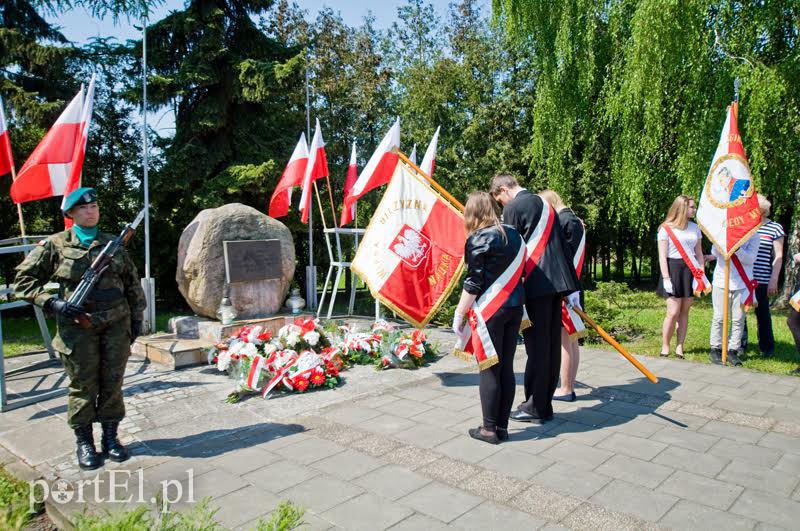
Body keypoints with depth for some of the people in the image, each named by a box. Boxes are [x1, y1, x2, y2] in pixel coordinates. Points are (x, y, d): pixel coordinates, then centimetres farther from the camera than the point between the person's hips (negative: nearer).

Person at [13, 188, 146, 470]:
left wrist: (136, 317, 12)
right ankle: (84, 442, 20)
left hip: (116, 323, 3)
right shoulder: (54, 245, 0)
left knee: (112, 383, 7)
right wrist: (52, 302, -12)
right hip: (78, 326, -2)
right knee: (83, 385, 4)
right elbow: (23, 280, 1)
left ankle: (110, 437, 22)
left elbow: (132, 283, 15)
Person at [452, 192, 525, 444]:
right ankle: (502, 426, 19)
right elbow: (519, 270, 13)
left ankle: (489, 429, 11)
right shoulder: (512, 233, 9)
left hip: (490, 310, -7)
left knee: (489, 370, 2)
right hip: (514, 307, 7)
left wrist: (459, 314, -6)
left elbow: (473, 284, -13)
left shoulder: (479, 239, -11)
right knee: (506, 368, 11)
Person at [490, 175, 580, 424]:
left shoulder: (513, 208, -7)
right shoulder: (543, 203, 18)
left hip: (536, 283, -8)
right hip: (557, 280, 8)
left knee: (536, 346, -2)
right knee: (552, 344, 11)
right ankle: (545, 404, 21)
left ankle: (535, 407, 7)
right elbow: (557, 243, 19)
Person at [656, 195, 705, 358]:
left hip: (690, 270, 5)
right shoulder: (666, 228, -4)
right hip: (673, 269, -4)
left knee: (684, 311, 5)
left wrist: (702, 274, 7)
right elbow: (662, 256, -7)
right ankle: (665, 346, 6)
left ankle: (679, 346, 12)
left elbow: (699, 253, 14)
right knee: (673, 312, -8)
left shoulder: (695, 227, 11)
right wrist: (666, 278, -14)